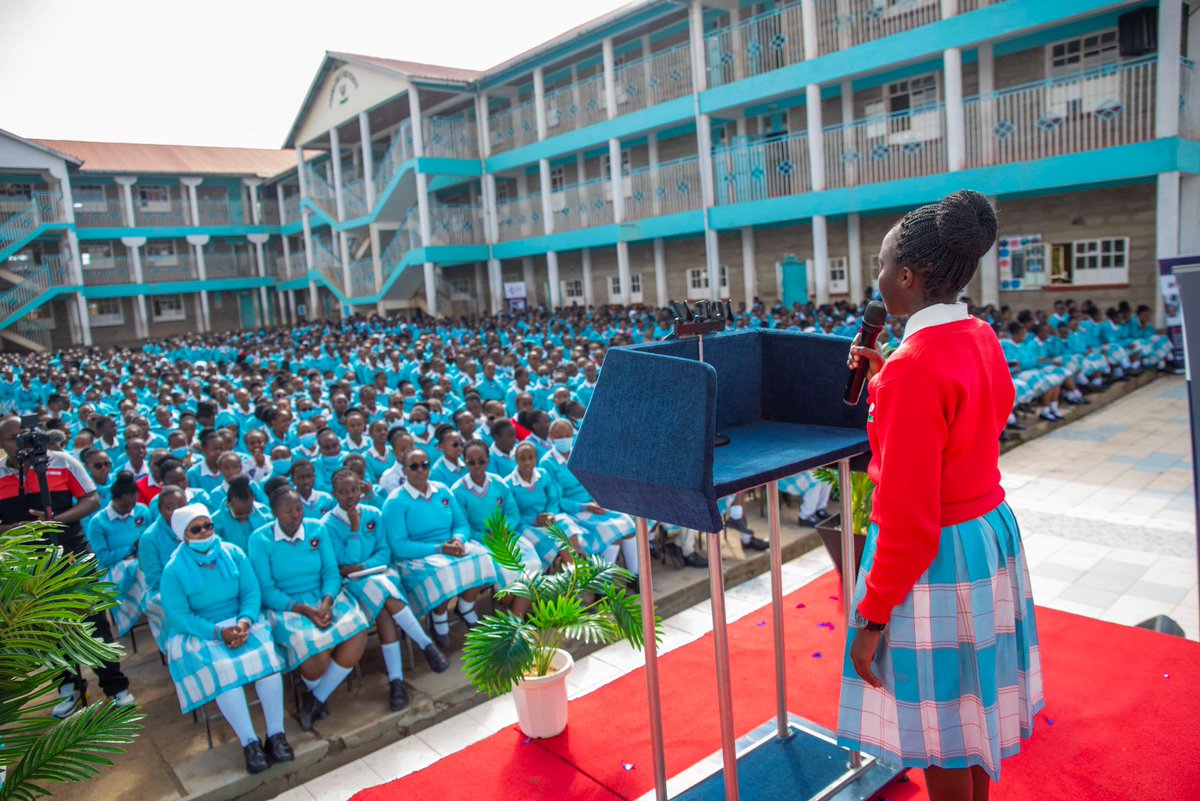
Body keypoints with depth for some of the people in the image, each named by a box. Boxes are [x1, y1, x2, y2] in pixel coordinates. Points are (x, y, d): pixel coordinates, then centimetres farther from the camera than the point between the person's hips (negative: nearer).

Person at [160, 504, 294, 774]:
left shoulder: (234, 554, 4)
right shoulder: (174, 570, -4)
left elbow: (251, 592, 0)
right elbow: (179, 616, -10)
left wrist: (245, 621, -21)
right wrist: (218, 632, -22)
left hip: (242, 622, 2)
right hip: (200, 632, -2)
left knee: (267, 655, -27)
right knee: (221, 669, -32)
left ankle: (276, 734, -21)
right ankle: (249, 742, -24)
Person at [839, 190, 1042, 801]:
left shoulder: (913, 368, -26)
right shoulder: (981, 338, 2)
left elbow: (908, 519, -25)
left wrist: (873, 617, -16)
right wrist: (886, 378, 12)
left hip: (936, 561, -9)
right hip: (991, 532, 9)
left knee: (939, 729, 10)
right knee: (970, 704, 26)